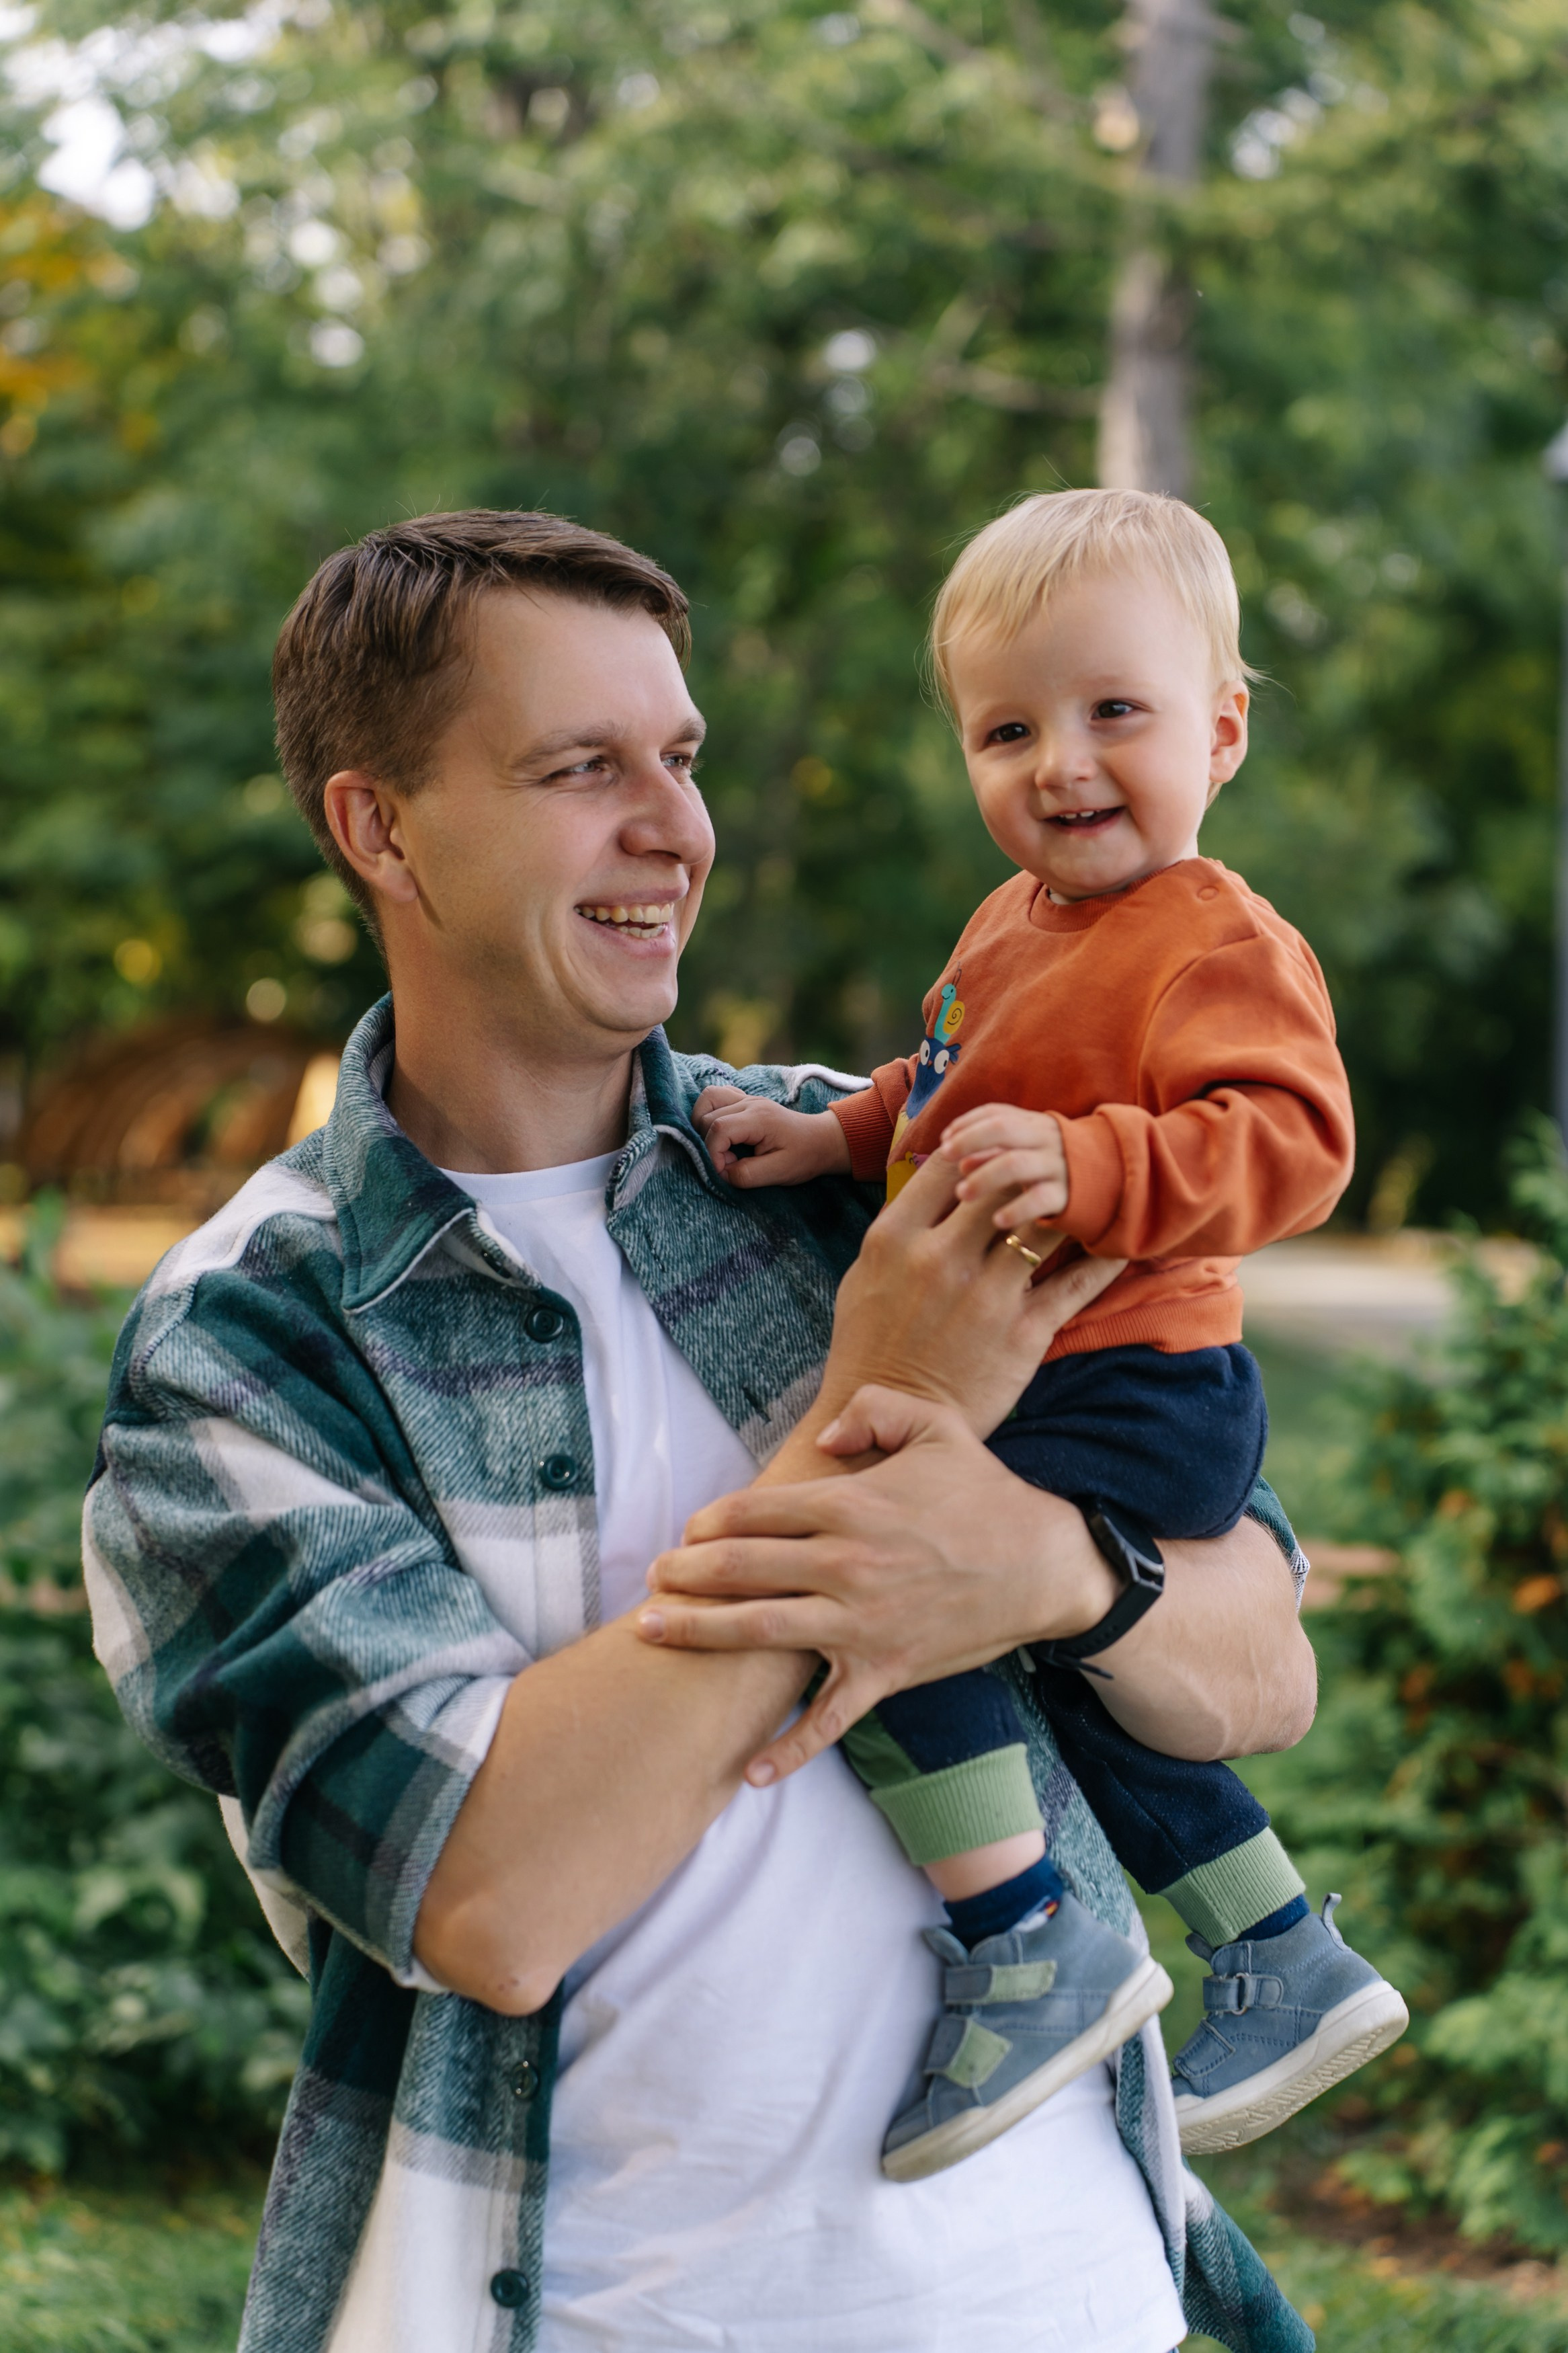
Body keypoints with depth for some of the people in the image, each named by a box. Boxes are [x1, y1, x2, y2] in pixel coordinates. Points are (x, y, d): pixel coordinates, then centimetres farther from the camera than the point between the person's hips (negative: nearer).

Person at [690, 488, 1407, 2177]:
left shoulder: (1215, 943, -17)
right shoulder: (1019, 924, 13)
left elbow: (1290, 1137, -30)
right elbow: (960, 1095, 27)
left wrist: (1092, 1172, -42)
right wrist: (836, 1139, 12)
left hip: (1133, 1399, -11)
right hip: (1046, 1398, 11)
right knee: (1076, 1685, 25)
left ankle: (1031, 1947, -14)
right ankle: (1288, 1964, 40)